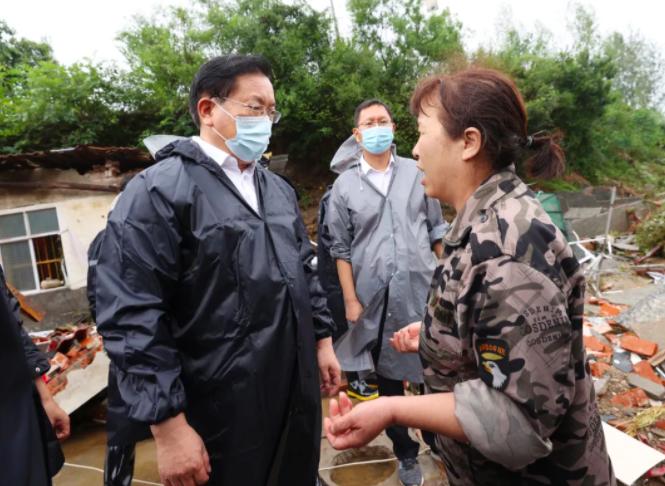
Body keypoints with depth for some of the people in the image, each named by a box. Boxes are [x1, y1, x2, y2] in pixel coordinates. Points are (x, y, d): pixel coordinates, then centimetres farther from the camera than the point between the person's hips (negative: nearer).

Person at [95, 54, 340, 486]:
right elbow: (132, 318, -18)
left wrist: (322, 340, 12)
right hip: (222, 414, -6)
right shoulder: (158, 191, -14)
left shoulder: (279, 189, 11)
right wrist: (169, 426, -18)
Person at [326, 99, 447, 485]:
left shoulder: (417, 173, 5)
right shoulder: (344, 185, 1)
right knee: (389, 380, 13)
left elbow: (437, 231, 10)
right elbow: (341, 249, 1)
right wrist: (351, 300, -3)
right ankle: (406, 453, 33)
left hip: (422, 292, 0)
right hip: (375, 299, 0)